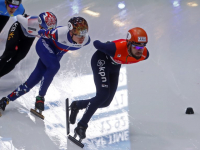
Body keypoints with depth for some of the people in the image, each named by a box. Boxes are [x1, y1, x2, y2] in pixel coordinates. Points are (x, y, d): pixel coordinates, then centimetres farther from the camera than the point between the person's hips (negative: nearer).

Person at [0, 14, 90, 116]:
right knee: (54, 66, -34)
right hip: (45, 44, -5)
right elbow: (44, 33, -20)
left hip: (57, 53, 5)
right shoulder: (60, 33, -41)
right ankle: (40, 97, -18)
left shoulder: (86, 40, -26)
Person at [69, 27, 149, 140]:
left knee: (106, 102, 7)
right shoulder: (116, 48, -42)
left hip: (114, 66, 6)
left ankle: (77, 105, 31)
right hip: (101, 61, -6)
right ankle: (82, 126, -15)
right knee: (103, 94, -23)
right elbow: (96, 43, -23)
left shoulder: (144, 54, -26)